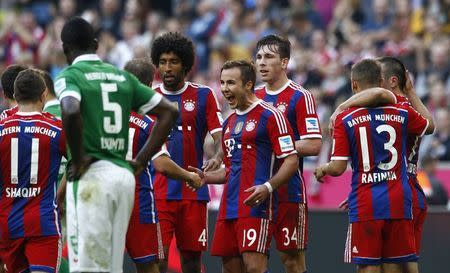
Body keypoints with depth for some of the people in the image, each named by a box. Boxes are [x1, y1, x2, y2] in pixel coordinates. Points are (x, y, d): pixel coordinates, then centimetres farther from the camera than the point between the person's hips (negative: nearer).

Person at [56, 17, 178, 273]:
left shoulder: (69, 76, -2)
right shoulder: (122, 76, 16)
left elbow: (71, 111, -25)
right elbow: (169, 112, 16)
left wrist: (79, 159, -12)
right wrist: (140, 162, 14)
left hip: (92, 175, -6)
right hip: (124, 175, 6)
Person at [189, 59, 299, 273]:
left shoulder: (269, 116, -5)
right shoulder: (229, 123, 21)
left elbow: (291, 160, -9)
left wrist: (268, 187, -23)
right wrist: (206, 177, 11)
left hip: (255, 204, -8)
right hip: (229, 206, 8)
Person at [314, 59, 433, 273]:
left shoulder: (344, 119, -5)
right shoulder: (402, 113, 4)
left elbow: (338, 168, -7)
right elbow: (429, 126, 26)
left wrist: (322, 170, 15)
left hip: (365, 205, -3)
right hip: (399, 203, 3)